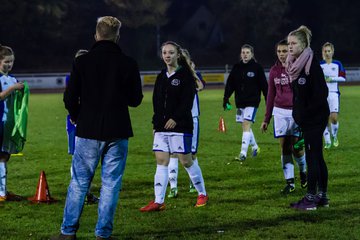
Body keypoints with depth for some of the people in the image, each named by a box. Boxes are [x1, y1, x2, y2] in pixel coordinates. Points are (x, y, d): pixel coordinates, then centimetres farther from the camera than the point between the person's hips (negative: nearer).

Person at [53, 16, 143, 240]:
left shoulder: (82, 62, -4)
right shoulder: (128, 64, -4)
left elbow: (70, 98, -2)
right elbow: (136, 99, 3)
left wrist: (77, 117, 17)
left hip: (88, 131, 0)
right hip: (117, 132, 0)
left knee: (79, 182, 9)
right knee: (111, 183, 6)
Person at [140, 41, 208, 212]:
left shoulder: (186, 75, -5)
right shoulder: (161, 77, 15)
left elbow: (187, 101, -12)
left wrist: (175, 118, -19)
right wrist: (156, 123, 11)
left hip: (180, 125, -6)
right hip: (161, 127, 6)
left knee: (186, 161, -1)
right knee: (161, 161, 1)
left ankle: (202, 194, 17)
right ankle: (158, 201, 1)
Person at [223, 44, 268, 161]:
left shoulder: (257, 68, -5)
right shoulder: (236, 67, 6)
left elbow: (264, 85, -3)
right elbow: (230, 84, 7)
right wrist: (226, 99, -1)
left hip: (252, 102, -5)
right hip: (240, 102, 5)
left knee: (246, 125, -14)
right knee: (245, 127, 13)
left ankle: (243, 153, -15)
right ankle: (255, 147, 34)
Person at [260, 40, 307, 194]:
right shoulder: (274, 71, 7)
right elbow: (271, 95, 15)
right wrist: (266, 119, 15)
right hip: (280, 112, 3)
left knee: (297, 148, -1)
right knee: (284, 148, 0)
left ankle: (303, 172, 29)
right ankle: (290, 182, 6)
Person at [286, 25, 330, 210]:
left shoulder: (312, 64, -16)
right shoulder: (295, 65, 10)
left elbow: (321, 93, -20)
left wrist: (305, 113, -17)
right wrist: (297, 113, 11)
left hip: (315, 118, -9)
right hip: (305, 119, 9)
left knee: (312, 156, -6)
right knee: (317, 157, 12)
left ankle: (311, 198, -2)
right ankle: (322, 196, 19)